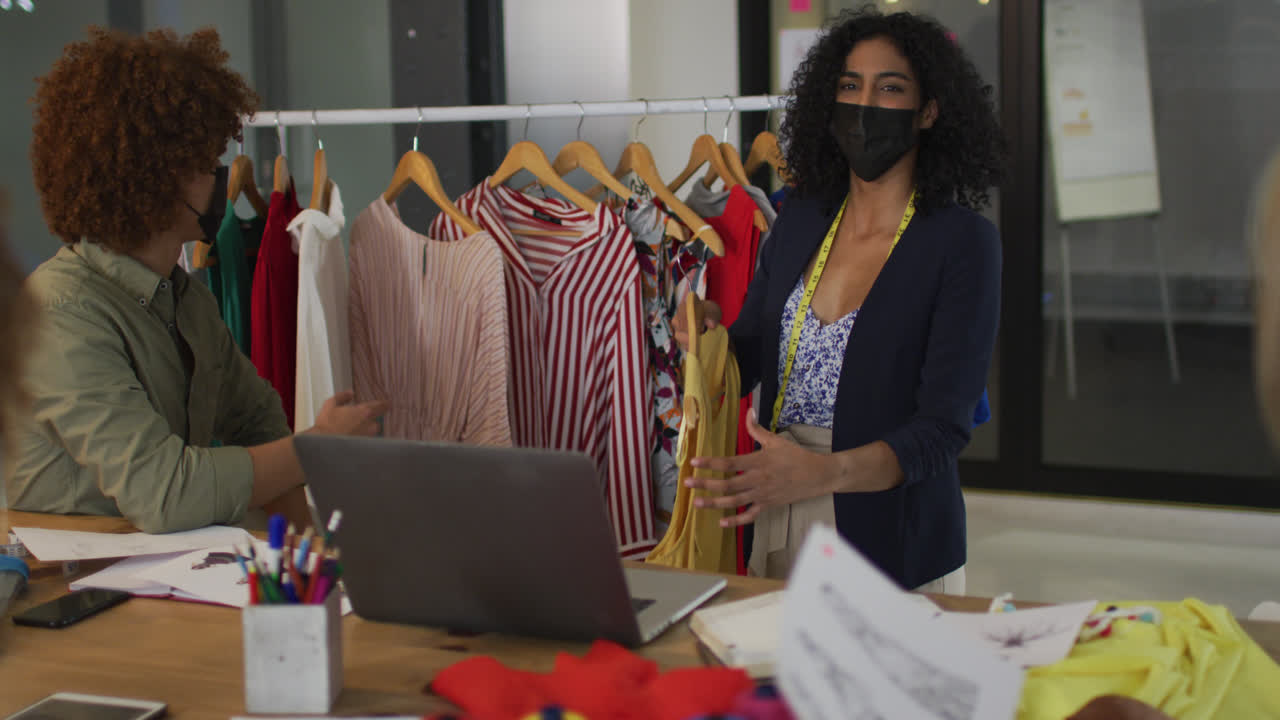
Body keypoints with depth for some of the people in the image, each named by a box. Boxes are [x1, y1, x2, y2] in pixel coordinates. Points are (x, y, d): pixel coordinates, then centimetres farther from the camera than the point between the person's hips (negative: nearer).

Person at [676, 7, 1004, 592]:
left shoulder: (962, 241, -10)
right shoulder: (801, 219, 6)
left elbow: (943, 427, -17)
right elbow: (746, 359, 13)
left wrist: (822, 473, -31)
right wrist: (706, 337, -11)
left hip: (889, 541, -4)